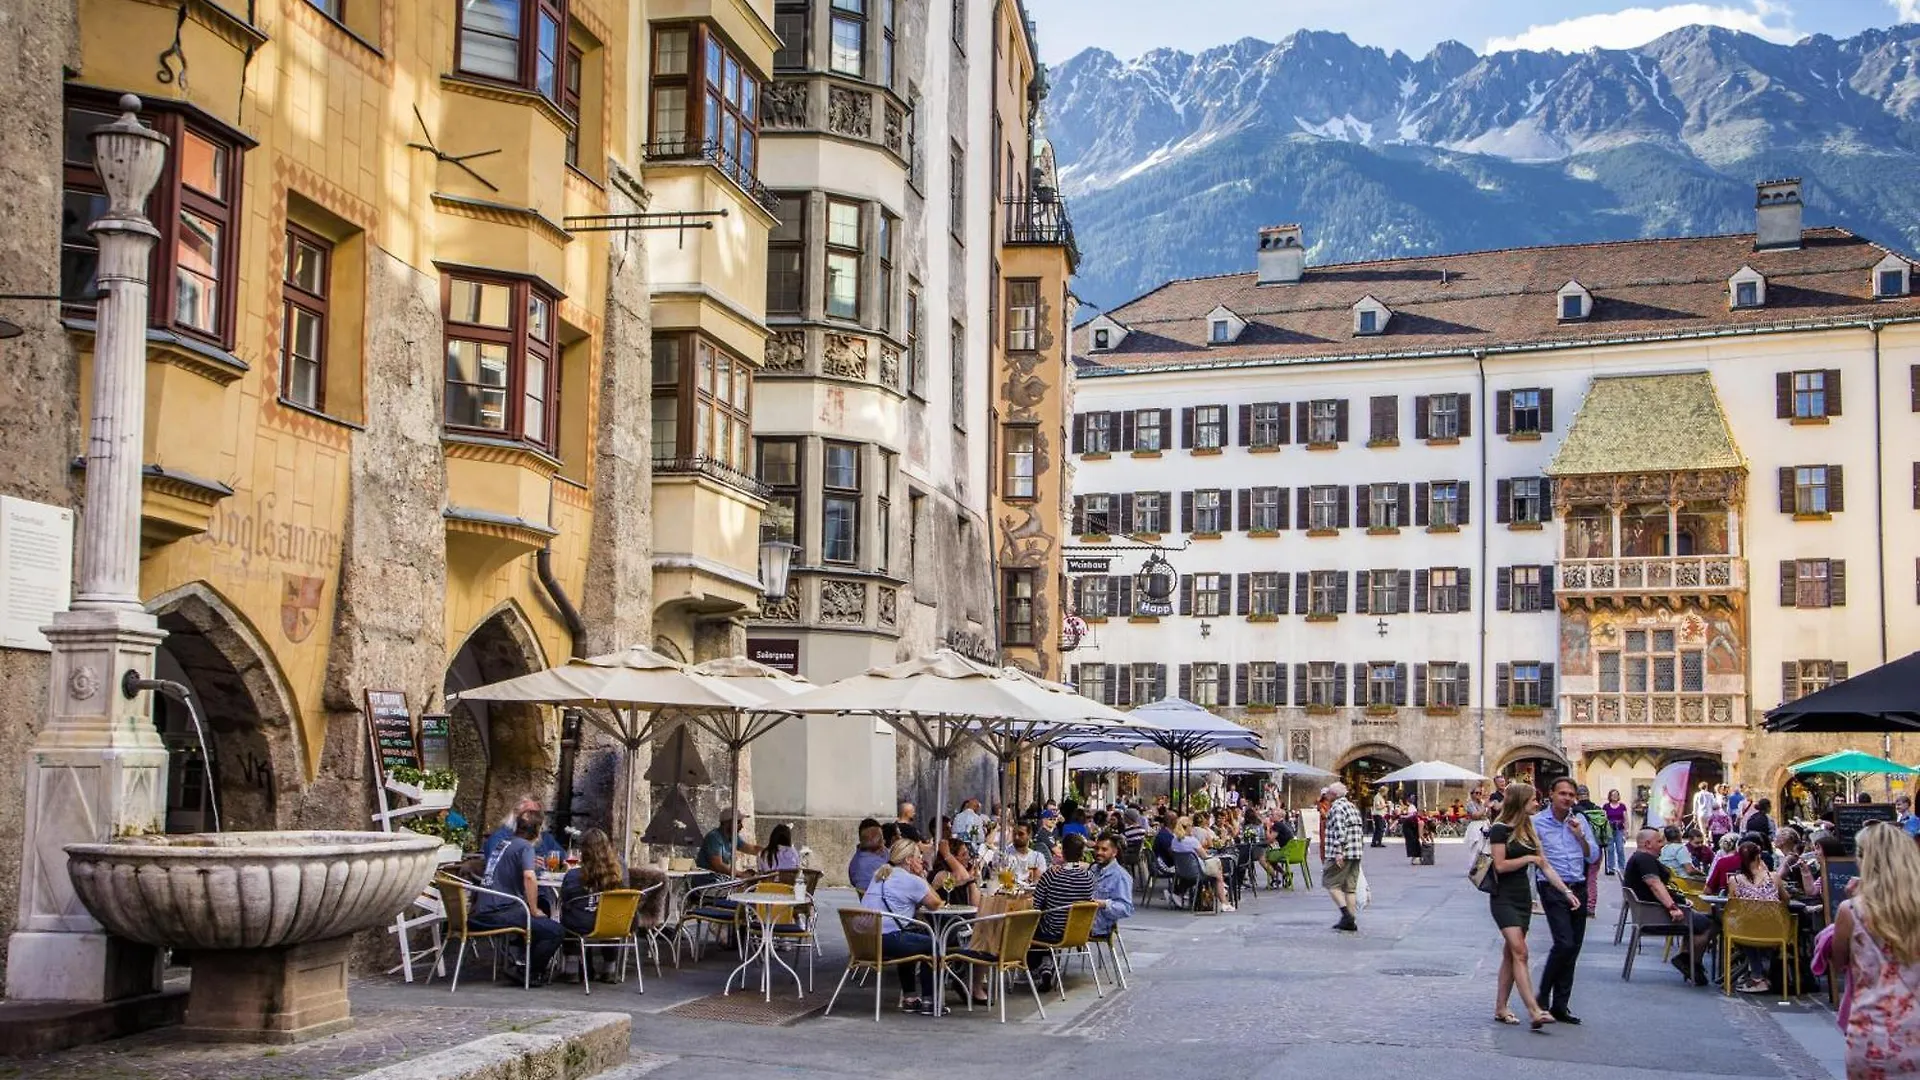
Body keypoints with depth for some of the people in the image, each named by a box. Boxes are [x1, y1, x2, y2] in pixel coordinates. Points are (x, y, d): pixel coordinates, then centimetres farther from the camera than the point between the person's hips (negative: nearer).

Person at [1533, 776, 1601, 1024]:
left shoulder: (1580, 820, 10)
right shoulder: (1538, 822, -3)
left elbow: (1593, 857, 7)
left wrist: (1580, 836, -6)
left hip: (1578, 889, 5)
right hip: (1552, 889, -5)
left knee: (1573, 949, 6)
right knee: (1564, 943, -17)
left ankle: (1560, 1005, 14)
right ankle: (1544, 996, 1)